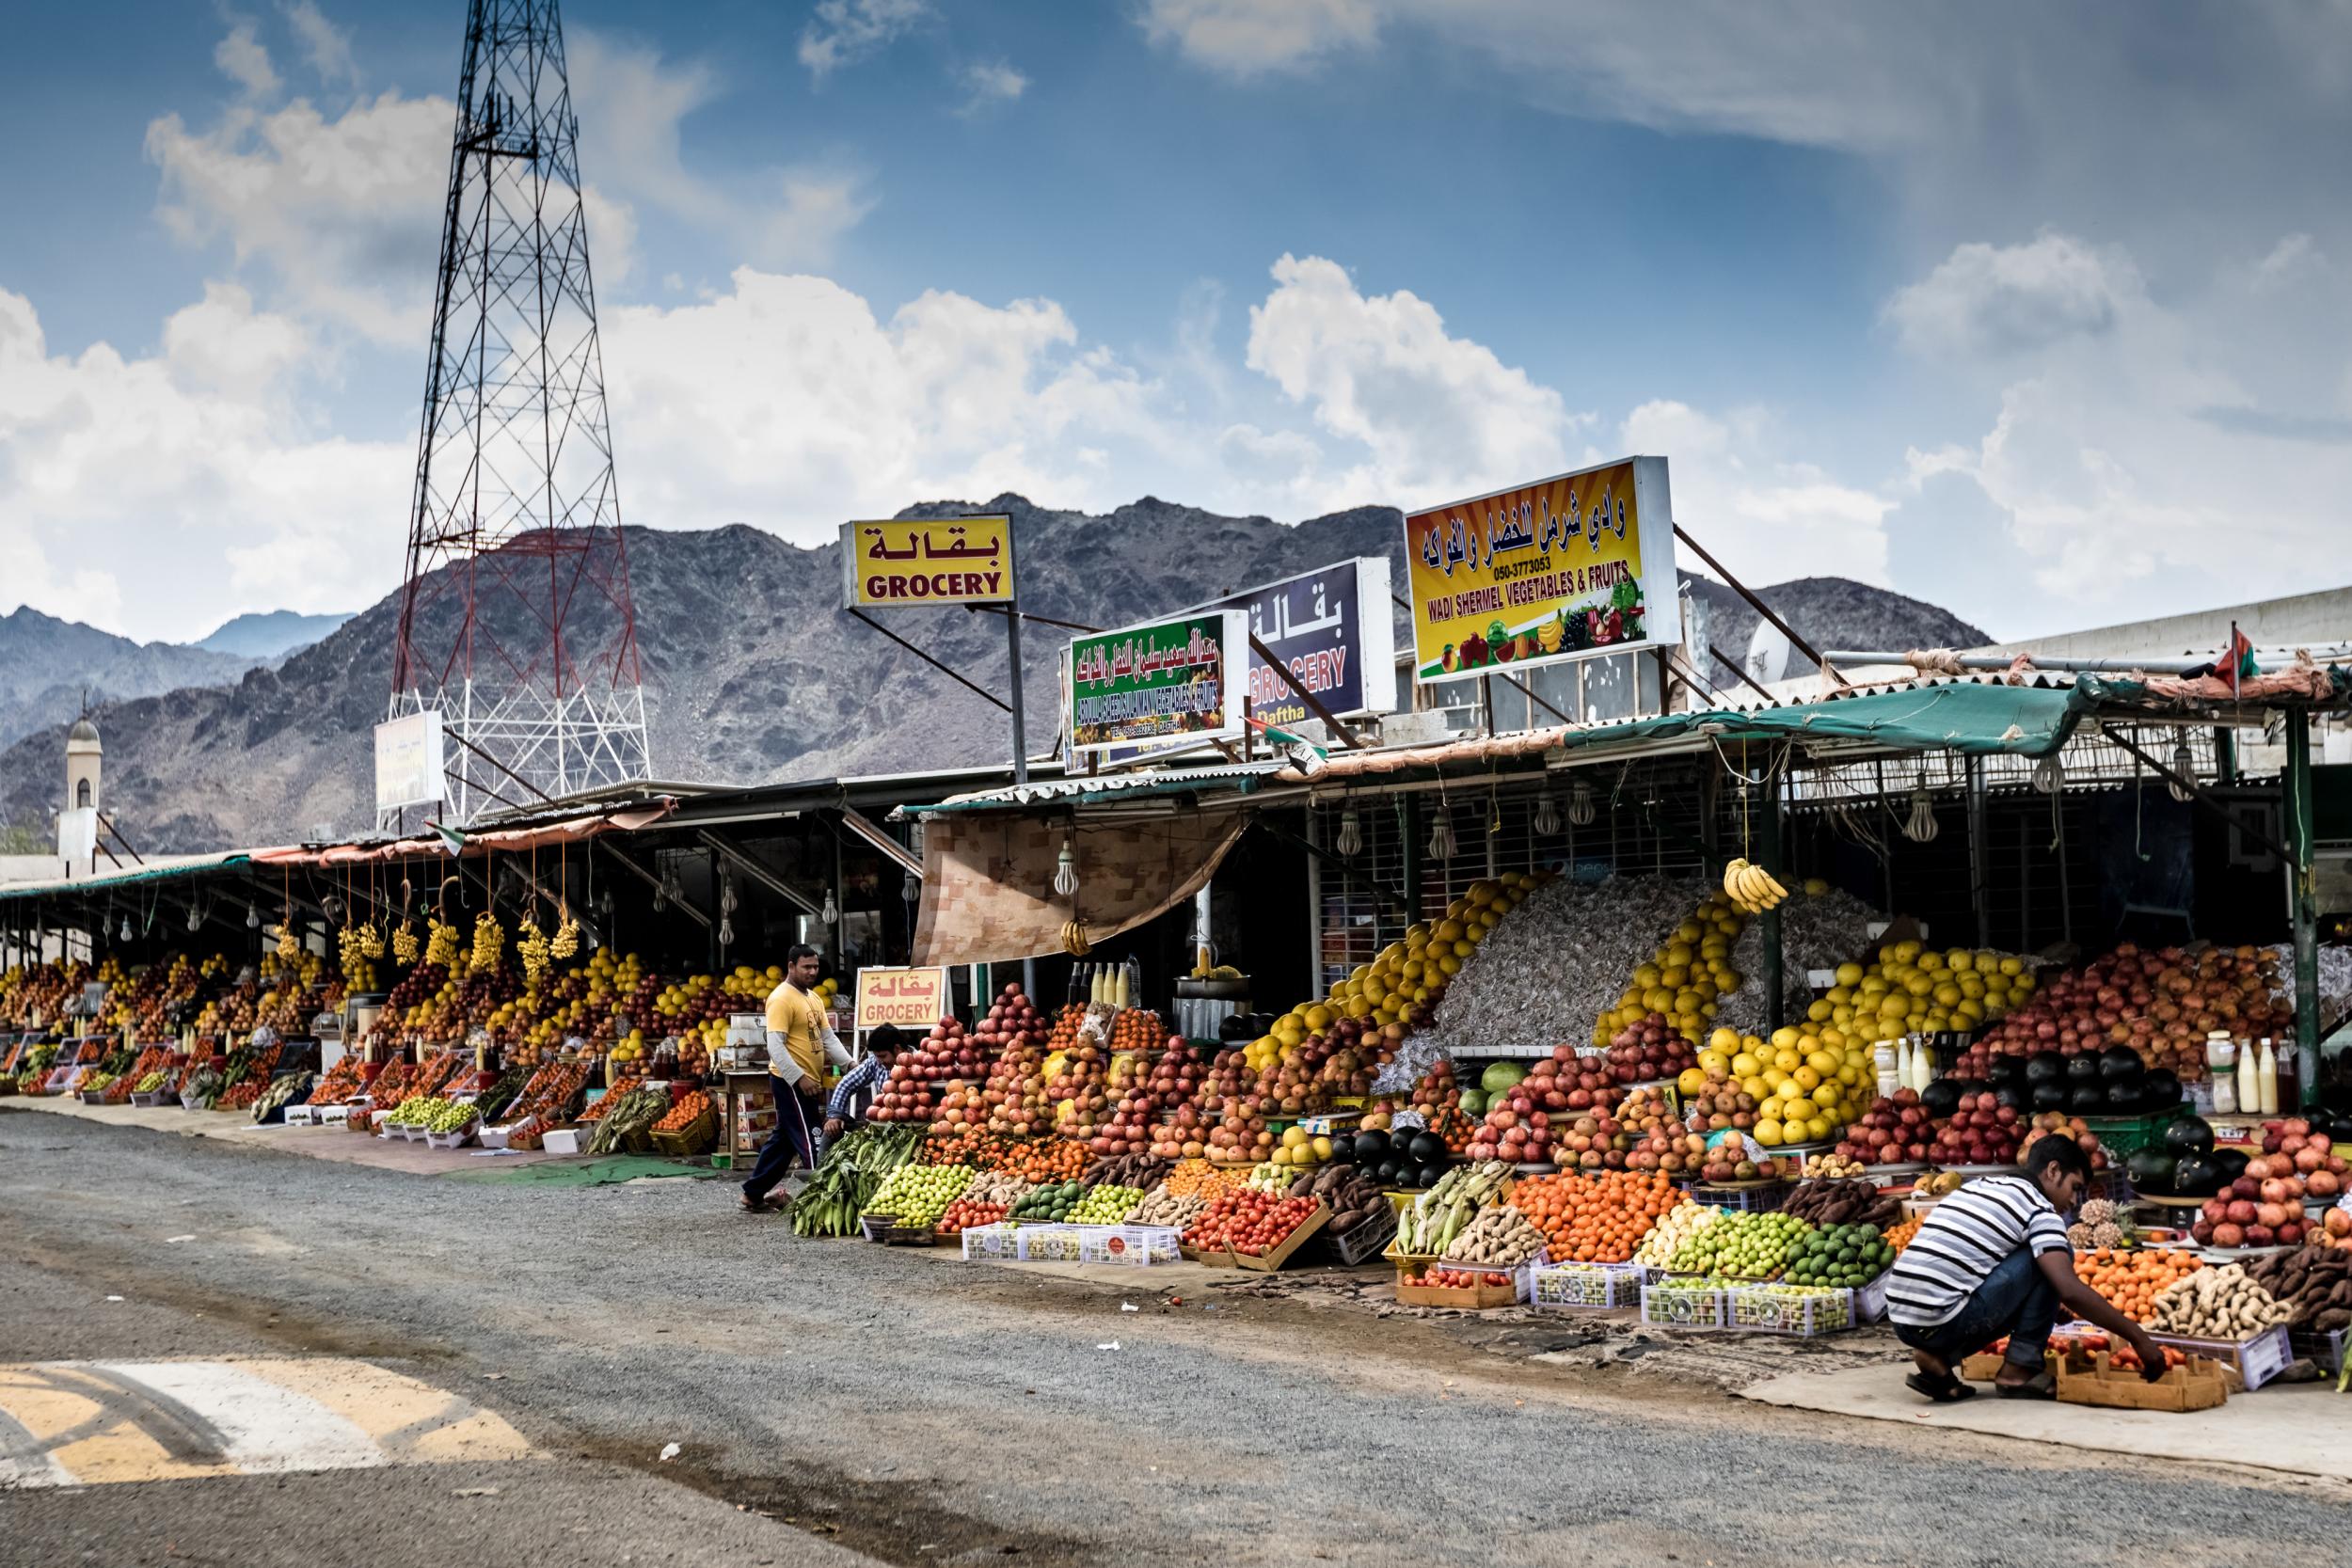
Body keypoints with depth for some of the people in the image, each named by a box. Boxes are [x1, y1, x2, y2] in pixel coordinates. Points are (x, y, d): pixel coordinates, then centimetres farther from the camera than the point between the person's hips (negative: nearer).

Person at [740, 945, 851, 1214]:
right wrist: (799, 1078, -25)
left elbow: (828, 1037, 16)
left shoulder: (813, 999, 16)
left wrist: (850, 1064, 2)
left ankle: (754, 1194, 23)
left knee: (784, 1139, 15)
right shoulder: (782, 998, -14)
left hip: (809, 1081, 10)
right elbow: (775, 1045, -20)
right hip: (791, 1081, -10)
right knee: (808, 1140, -7)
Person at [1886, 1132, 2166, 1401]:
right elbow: (2071, 1291, -13)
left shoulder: (1979, 1186, 21)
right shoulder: (2038, 1209, -2)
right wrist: (2138, 1338, -3)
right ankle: (2019, 1371, 6)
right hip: (1944, 1321, -8)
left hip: (1902, 1321, 8)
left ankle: (1938, 1358, 11)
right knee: (2048, 1263, 4)